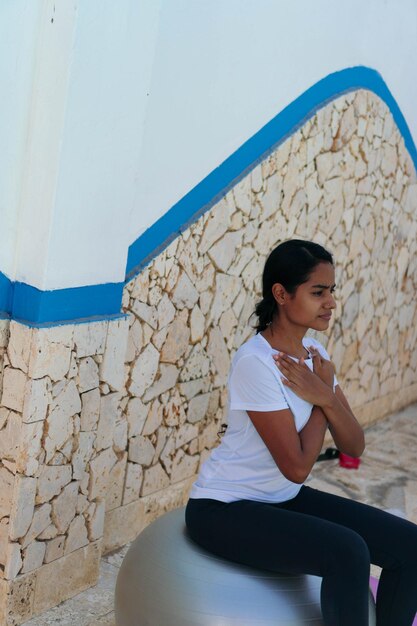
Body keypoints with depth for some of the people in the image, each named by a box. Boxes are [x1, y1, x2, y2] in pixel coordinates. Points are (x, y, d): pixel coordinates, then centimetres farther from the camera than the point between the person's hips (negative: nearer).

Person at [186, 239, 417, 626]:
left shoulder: (313, 353, 2)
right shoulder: (256, 362, -24)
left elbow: (354, 447, -1)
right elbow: (297, 466, -23)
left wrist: (325, 397, -19)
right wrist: (321, 399, -11)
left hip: (284, 498, 8)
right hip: (224, 509, -8)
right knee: (348, 553, -29)